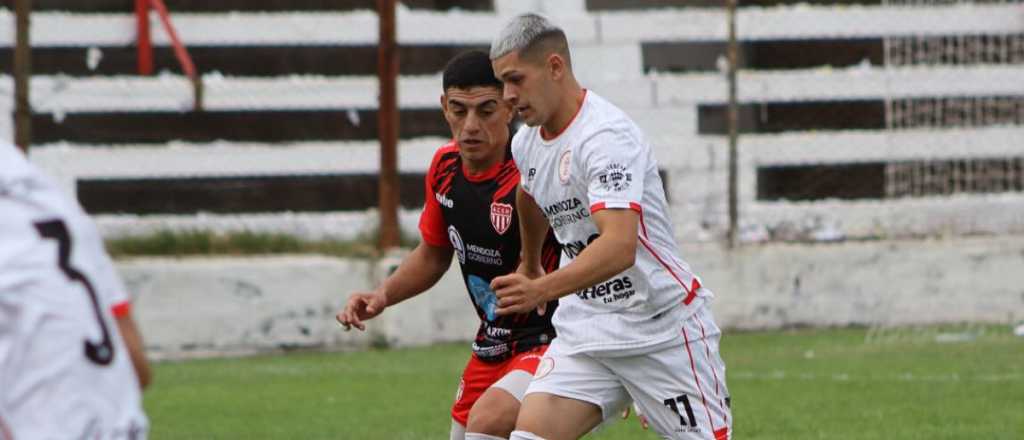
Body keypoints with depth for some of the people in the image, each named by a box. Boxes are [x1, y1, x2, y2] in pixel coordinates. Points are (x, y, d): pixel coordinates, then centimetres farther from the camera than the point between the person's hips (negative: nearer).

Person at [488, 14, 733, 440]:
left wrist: (540, 290, -48)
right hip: (585, 329, 7)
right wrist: (529, 267, 44)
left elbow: (620, 247, -36)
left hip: (664, 327, -7)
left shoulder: (607, 136, -22)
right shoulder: (525, 143, 4)